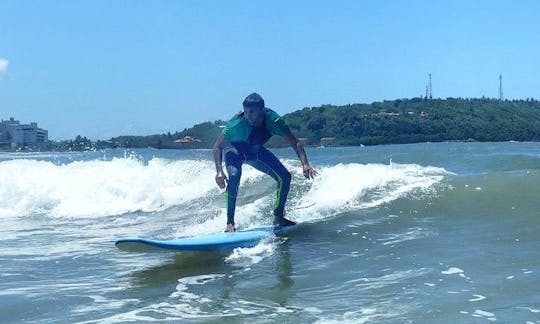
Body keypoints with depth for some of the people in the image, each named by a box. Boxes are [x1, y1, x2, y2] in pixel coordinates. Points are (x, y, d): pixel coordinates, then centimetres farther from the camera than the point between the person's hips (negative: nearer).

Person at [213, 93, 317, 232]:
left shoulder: (272, 120, -30)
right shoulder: (237, 124, -37)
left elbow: (295, 143, -23)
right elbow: (217, 146, -27)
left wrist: (305, 164, -37)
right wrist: (219, 171, -41)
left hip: (255, 151, 4)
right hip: (234, 151, -4)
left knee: (285, 176, -5)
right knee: (234, 177, -33)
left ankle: (278, 216, 12)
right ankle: (230, 223, -25)